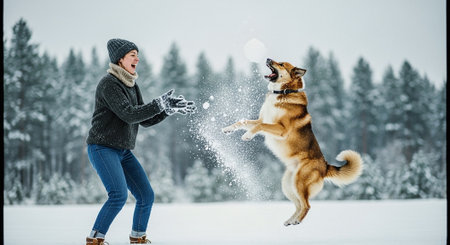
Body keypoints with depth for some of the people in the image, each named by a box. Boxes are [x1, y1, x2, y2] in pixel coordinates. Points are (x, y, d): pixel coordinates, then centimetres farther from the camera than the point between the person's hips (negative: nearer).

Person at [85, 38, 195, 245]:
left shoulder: (131, 86, 12)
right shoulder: (109, 84, -15)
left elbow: (145, 120, 11)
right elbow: (129, 115, -24)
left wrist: (170, 108, 0)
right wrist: (159, 104, -25)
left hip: (123, 151, 8)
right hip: (102, 148, -8)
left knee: (146, 195, 3)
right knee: (119, 195, -23)